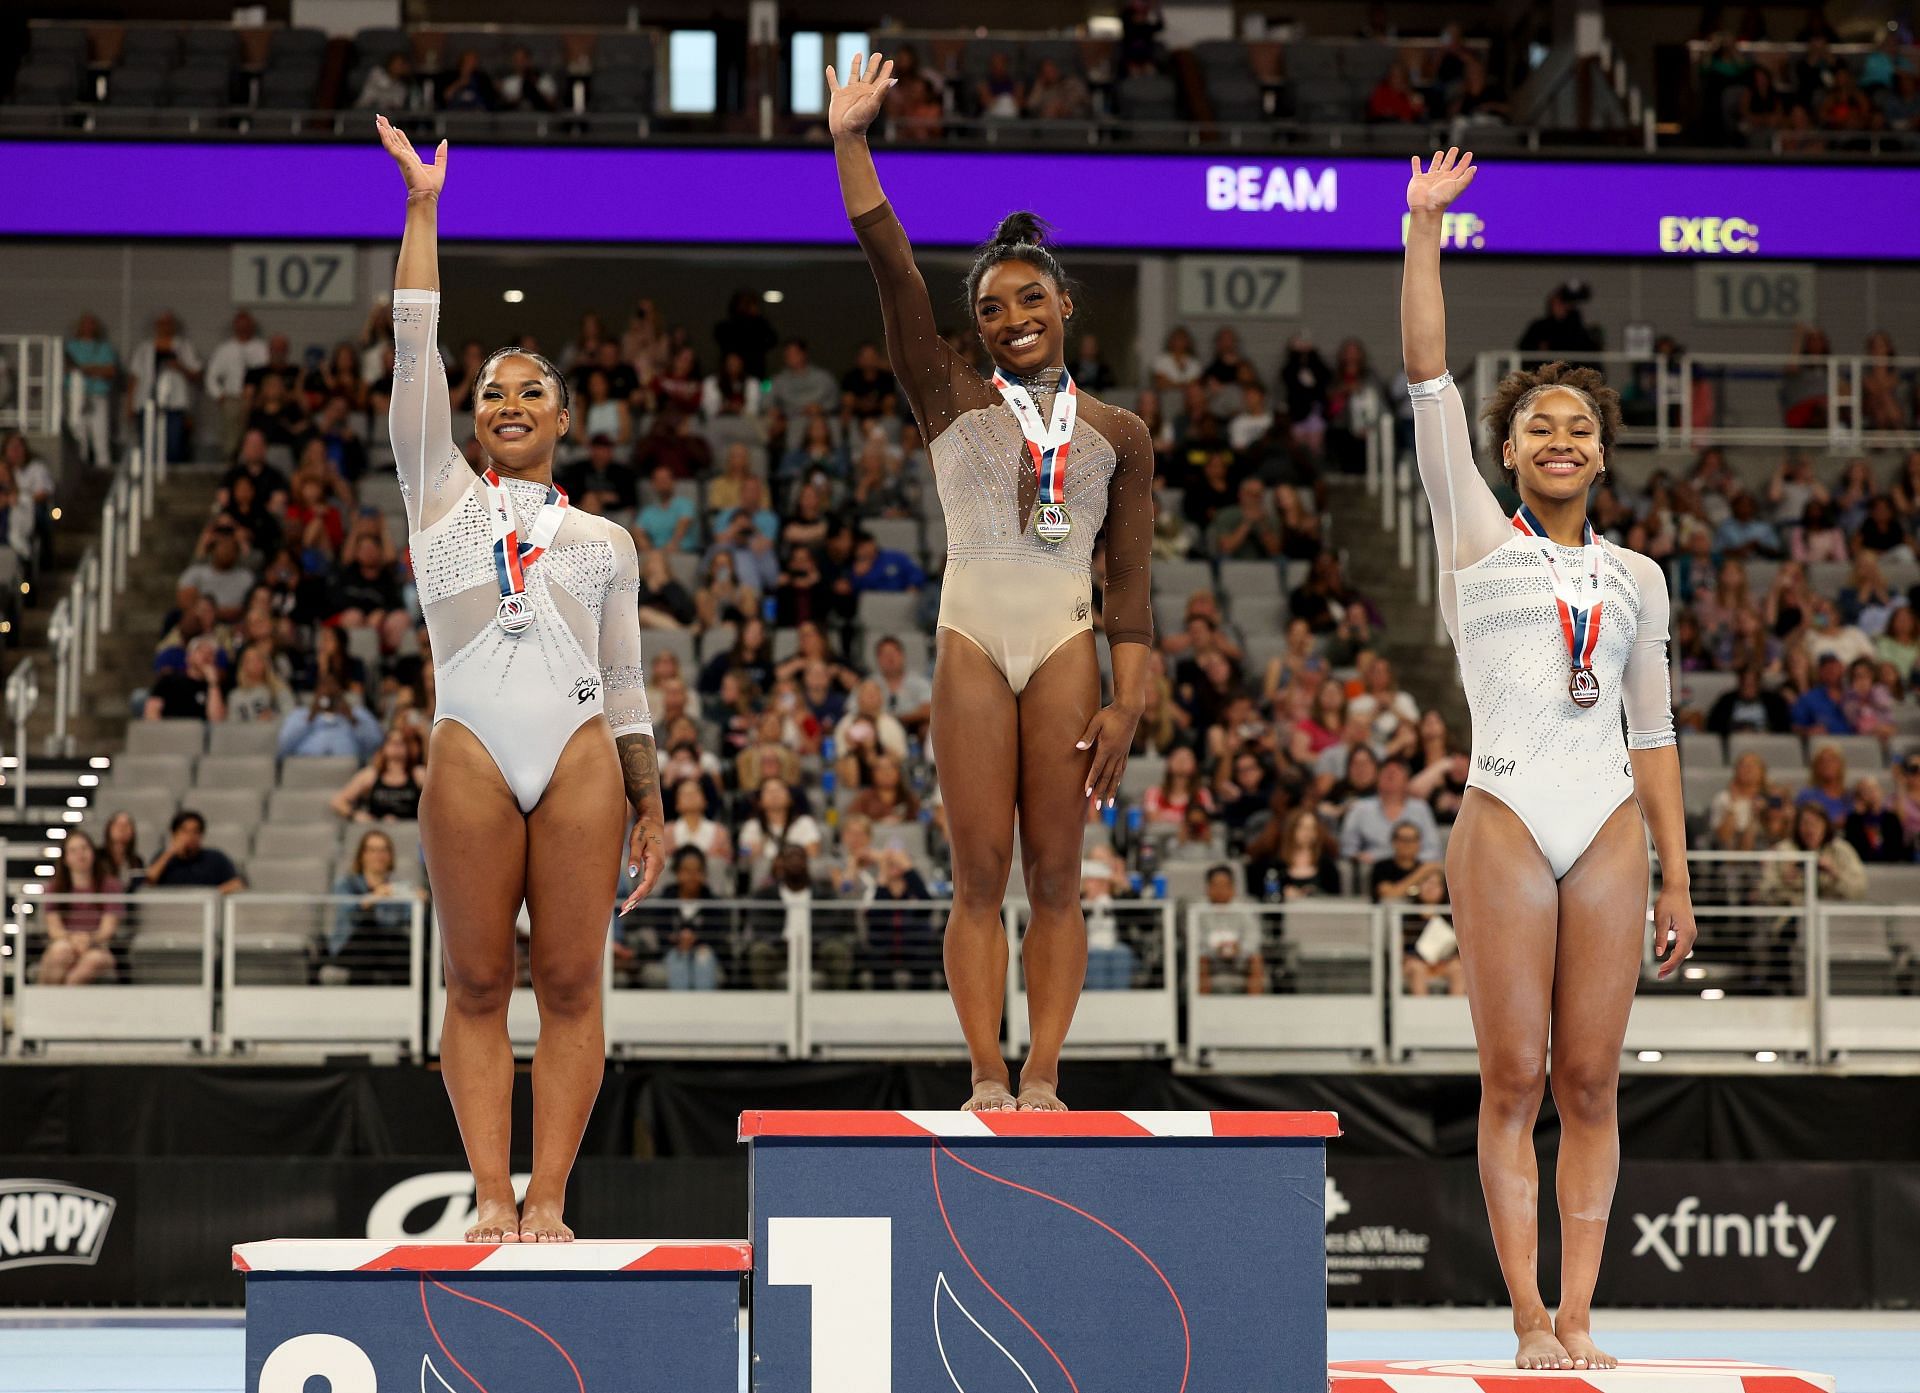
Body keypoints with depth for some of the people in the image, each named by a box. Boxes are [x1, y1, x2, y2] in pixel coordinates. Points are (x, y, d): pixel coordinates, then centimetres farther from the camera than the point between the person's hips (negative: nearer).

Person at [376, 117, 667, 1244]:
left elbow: (627, 681, 16)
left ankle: (548, 1201, -2)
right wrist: (422, 208, 6)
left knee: (571, 983, -3)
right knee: (478, 983, -1)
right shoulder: (444, 498, 15)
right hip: (472, 753, 0)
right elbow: (414, 355, 9)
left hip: (582, 755, 1)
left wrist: (651, 808, 9)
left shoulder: (606, 540, 18)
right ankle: (491, 1198, 1)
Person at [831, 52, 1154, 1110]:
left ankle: (1043, 1074, 1)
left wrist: (1126, 706, -1)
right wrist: (848, 139, -2)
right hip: (972, 644, 0)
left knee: (1054, 875, 0)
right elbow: (890, 265, 4)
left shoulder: (1117, 436, 11)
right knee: (979, 876, -2)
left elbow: (1130, 588, 8)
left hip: (1068, 648, 0)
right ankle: (987, 1074, 0)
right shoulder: (951, 405, 10)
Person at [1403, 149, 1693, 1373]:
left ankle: (1577, 1318, 4)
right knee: (1514, 1080, -3)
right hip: (1505, 824, -2)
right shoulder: (1475, 533, 8)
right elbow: (1428, 376, 2)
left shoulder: (1637, 578, 15)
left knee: (1592, 1084, 1)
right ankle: (1530, 1318, 1)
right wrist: (1424, 230, -4)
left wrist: (1677, 877, 9)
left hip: (1610, 833, 2)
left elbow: (1654, 732, 15)